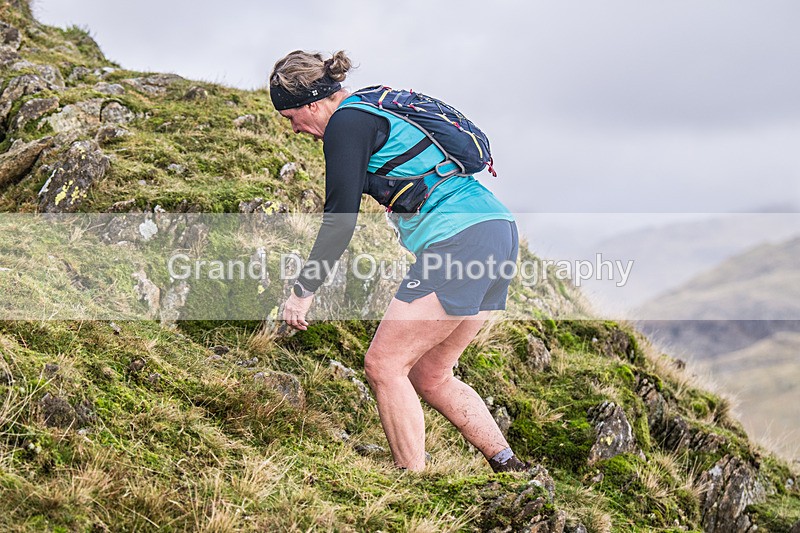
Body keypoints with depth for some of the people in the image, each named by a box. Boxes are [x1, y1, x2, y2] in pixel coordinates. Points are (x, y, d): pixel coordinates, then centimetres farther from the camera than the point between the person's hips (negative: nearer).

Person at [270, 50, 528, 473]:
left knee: (383, 365, -6)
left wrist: (304, 289, -4)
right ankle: (510, 467, 16)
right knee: (429, 377, 15)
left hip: (460, 239, -10)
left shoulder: (347, 123, -6)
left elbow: (340, 217, -9)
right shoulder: (378, 112, 22)